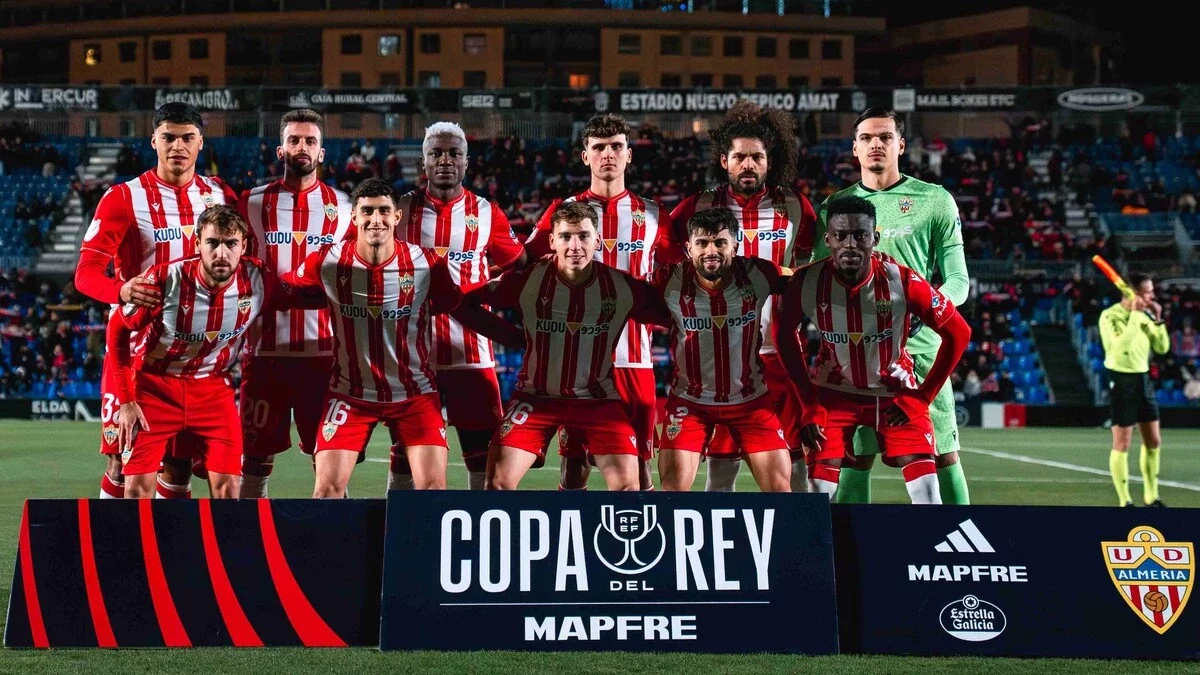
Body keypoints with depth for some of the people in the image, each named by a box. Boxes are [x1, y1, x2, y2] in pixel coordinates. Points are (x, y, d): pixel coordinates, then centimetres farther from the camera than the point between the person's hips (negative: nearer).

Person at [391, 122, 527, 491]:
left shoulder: (487, 214, 4)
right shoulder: (400, 209, 3)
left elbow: (519, 268, 15)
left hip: (472, 353, 0)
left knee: (484, 457, 2)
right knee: (405, 458, 7)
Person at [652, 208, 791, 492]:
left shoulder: (759, 275, -14)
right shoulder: (670, 281, -17)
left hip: (750, 397, 1)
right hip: (689, 399, -1)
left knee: (780, 486, -1)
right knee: (673, 485, -9)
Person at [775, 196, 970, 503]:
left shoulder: (902, 281, -23)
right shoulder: (806, 282, -19)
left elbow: (958, 333, -10)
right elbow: (785, 334, 1)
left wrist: (922, 396, -9)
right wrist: (808, 403, -2)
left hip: (896, 393, -1)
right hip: (833, 394, 1)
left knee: (927, 495, -10)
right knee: (820, 492, -7)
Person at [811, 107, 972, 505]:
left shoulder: (935, 201, 6)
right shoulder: (836, 206, 13)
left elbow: (958, 279, 3)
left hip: (920, 349, -2)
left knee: (943, 457, -3)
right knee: (853, 460, 2)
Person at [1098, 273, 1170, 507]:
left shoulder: (1146, 315, 7)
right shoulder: (1110, 316, -12)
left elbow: (1162, 348, 8)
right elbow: (1122, 345, -27)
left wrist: (1157, 320, -5)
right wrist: (1135, 315, -23)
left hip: (1143, 378, 7)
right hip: (1122, 380, -7)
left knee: (1154, 441, 10)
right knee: (1122, 444, -3)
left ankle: (1151, 497, 20)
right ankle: (1124, 501, 2)